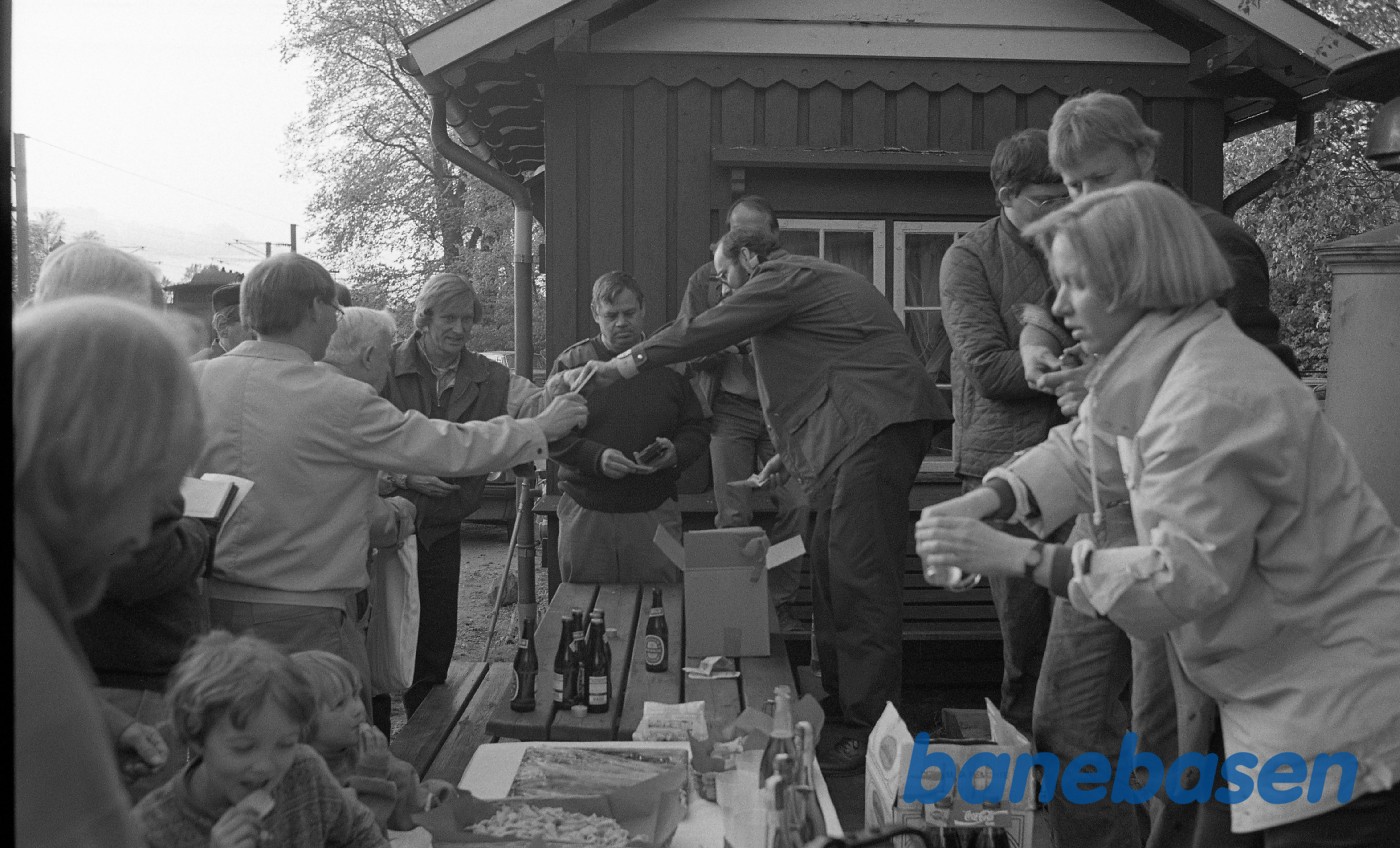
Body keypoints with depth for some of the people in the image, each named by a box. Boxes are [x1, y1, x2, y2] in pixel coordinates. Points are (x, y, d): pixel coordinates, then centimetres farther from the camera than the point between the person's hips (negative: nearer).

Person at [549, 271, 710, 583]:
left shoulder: (669, 364, 7)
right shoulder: (572, 362, 3)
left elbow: (696, 429, 11)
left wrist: (675, 453, -11)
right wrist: (597, 458, -18)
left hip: (654, 514, 1)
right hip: (586, 514, 0)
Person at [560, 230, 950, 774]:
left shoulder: (786, 276, -2)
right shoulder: (808, 280, 28)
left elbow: (708, 330, -10)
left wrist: (621, 366, -6)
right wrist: (794, 452, 30)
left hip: (875, 427, -11)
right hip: (858, 433, 11)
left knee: (860, 579, -12)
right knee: (831, 572, 11)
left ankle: (870, 730, -11)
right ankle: (840, 704, 17)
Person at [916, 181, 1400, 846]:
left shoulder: (1213, 397, -26)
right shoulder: (1150, 369, 5)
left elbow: (1187, 574, -29)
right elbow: (1081, 458, 13)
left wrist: (1012, 557, -27)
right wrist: (978, 506, -4)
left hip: (1337, 695, -10)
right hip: (1268, 681, 10)